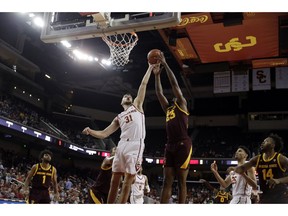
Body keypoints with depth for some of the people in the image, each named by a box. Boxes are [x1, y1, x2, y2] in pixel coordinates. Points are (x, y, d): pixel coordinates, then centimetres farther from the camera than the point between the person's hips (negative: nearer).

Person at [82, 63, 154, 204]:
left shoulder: (137, 105, 17)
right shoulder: (118, 118, 24)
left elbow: (143, 84, 11)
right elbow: (103, 134, 18)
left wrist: (150, 67, 12)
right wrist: (90, 131, 0)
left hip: (135, 145, -4)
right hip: (122, 145, 5)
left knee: (127, 181, -4)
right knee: (114, 180, 6)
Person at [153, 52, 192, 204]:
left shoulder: (182, 104, 6)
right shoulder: (168, 108, 23)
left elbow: (174, 84, 1)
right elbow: (159, 92, 23)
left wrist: (165, 64, 3)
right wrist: (157, 75, 20)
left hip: (183, 145, -7)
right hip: (170, 146, 7)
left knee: (181, 181, -2)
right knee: (167, 181, 4)